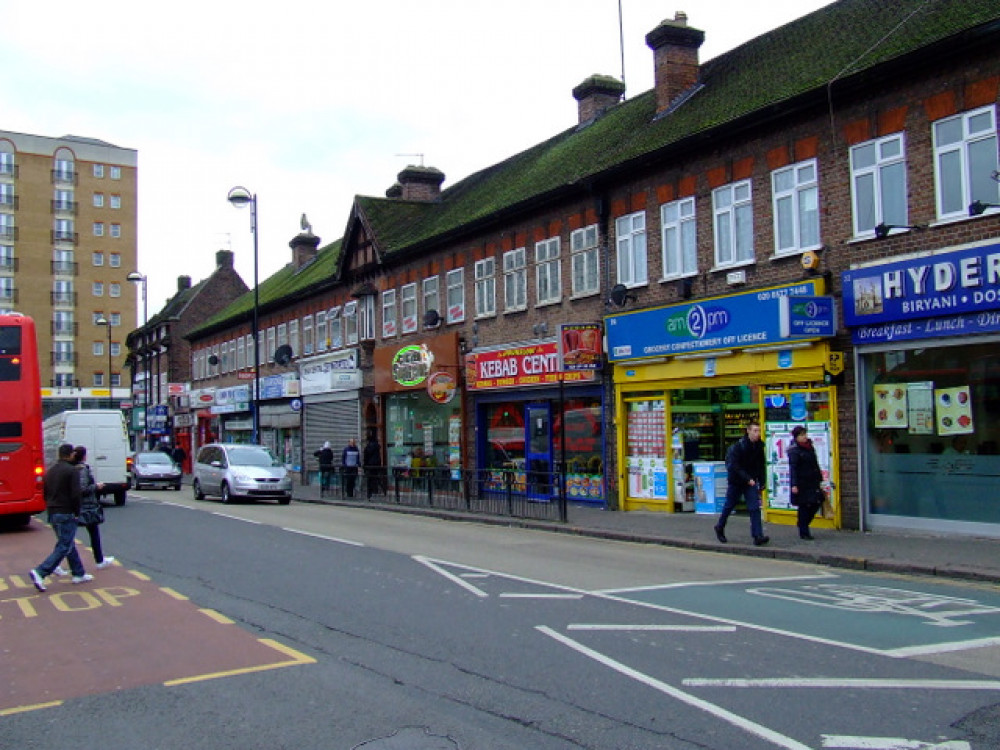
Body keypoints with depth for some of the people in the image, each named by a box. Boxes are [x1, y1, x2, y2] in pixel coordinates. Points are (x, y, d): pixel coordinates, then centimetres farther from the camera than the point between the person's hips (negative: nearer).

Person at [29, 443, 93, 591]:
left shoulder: (50, 471, 12)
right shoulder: (71, 470, -13)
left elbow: (45, 493, 16)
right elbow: (75, 494, -18)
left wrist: (51, 508, 18)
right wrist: (77, 512, -8)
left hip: (52, 514, 9)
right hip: (66, 514, -9)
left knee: (69, 544, 16)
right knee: (64, 547, -6)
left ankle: (79, 574, 22)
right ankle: (40, 573, -16)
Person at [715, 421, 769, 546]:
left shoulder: (759, 446, 0)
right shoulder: (738, 446, -17)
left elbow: (761, 466, 10)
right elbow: (734, 466, -20)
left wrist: (761, 483, 6)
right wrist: (747, 479, -25)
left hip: (751, 481, 4)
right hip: (736, 481, -4)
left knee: (755, 508, -7)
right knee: (729, 506, 11)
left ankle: (758, 536, -11)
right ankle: (720, 528, 32)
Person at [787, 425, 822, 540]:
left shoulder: (810, 447, 13)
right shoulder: (794, 450, -11)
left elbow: (815, 465, 19)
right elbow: (793, 468, -16)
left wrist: (819, 478, 17)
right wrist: (794, 485, -22)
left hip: (812, 482, 8)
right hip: (801, 483, -7)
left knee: (816, 503, 5)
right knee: (803, 507, -2)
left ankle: (803, 525, 24)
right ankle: (803, 532, 7)